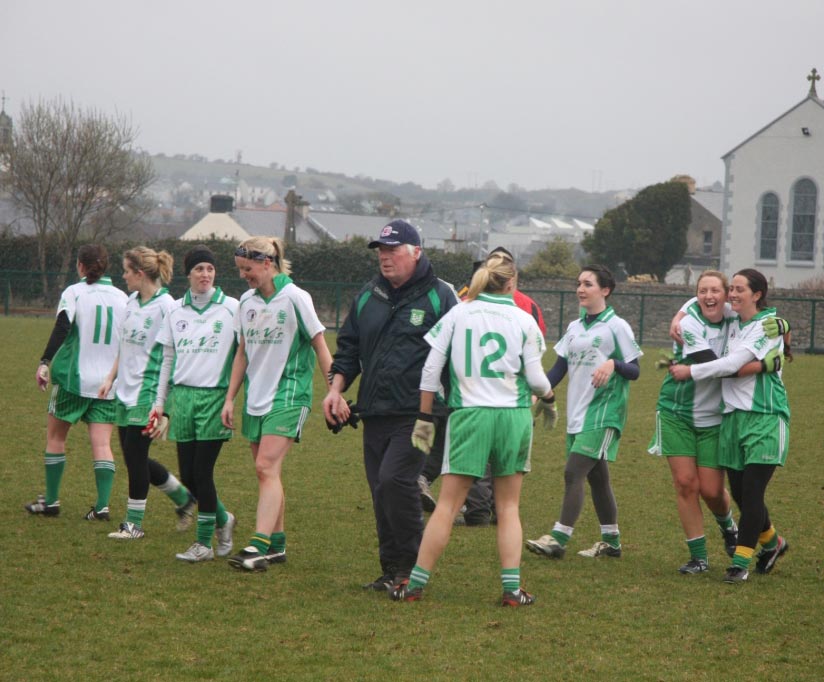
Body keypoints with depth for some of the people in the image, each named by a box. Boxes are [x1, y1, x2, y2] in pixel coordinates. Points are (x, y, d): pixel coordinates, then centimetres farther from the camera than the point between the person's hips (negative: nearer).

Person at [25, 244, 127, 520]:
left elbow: (61, 329, -18)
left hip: (74, 377, -3)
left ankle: (51, 501, 15)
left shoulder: (73, 293, -4)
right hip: (110, 382, 3)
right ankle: (102, 505, -11)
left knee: (55, 436, 12)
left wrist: (45, 362, -22)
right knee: (102, 444, 0)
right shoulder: (121, 297, 6)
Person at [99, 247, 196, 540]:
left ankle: (134, 522, 8)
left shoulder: (165, 307, -15)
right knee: (133, 458, 11)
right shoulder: (132, 302, 10)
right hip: (126, 392, 8)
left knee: (135, 455, -5)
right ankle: (183, 498, 29)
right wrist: (111, 377, 17)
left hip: (148, 393, -8)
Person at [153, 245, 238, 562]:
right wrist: (160, 401, 14)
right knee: (187, 474, 4)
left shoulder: (231, 308, -2)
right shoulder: (176, 310, 10)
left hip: (214, 396, -4)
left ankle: (204, 543, 3)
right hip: (183, 395, 4)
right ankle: (222, 518, 29)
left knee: (202, 472, -8)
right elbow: (168, 358, 16)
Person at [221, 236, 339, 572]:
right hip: (255, 397, 7)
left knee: (266, 467, -17)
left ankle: (259, 547, -23)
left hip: (288, 396, -6)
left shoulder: (294, 297, -9)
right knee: (267, 472, 9)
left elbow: (319, 345, -5)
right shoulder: (246, 301, 10)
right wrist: (230, 399, 15)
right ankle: (277, 543, 19)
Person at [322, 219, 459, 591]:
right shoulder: (368, 297, 16)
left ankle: (413, 564, -7)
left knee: (394, 480, -19)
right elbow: (348, 348, 23)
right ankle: (392, 571, 14)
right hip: (375, 413, 6)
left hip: (417, 415, -6)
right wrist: (336, 387, 9)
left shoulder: (439, 296, -1)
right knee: (381, 491, 6)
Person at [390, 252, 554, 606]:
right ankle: (512, 587, 5)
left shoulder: (458, 314, 3)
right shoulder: (523, 321, 1)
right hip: (514, 416, 0)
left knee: (447, 504, 4)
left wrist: (425, 417, 8)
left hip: (468, 415, 0)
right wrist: (547, 395, 25)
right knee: (509, 507, 9)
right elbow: (535, 379, 2)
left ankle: (416, 583, 4)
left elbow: (430, 369, 1)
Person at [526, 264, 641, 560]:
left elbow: (634, 370, -5)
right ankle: (611, 541, 20)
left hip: (603, 413, -7)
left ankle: (559, 539, -16)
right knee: (596, 477, 11)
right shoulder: (574, 327, 14)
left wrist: (613, 364, -26)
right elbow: (560, 367, 15)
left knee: (573, 472, -15)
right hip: (577, 413, 7)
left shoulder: (616, 326, -5)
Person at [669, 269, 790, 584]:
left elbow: (735, 362, -17)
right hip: (733, 416, 7)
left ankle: (740, 562, -5)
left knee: (751, 491, -11)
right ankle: (772, 542, 31)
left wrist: (691, 371, -11)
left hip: (764, 418, -7)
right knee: (739, 492, 7)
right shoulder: (733, 323, 12)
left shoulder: (769, 325, -8)